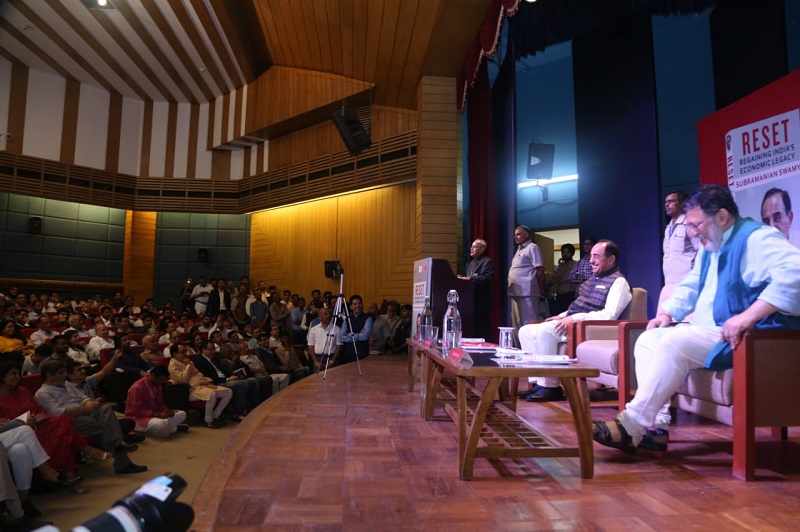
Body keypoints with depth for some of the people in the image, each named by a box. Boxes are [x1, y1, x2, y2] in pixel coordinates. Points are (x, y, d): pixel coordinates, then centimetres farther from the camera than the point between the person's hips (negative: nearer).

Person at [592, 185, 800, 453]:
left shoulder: (756, 239, -13)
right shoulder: (710, 248, 17)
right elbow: (690, 287, 27)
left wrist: (748, 315, -38)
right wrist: (667, 313, 9)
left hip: (745, 339, -10)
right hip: (709, 332, 10)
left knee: (674, 343, -28)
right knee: (648, 339, -1)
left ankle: (632, 426, -22)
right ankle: (656, 427, -10)